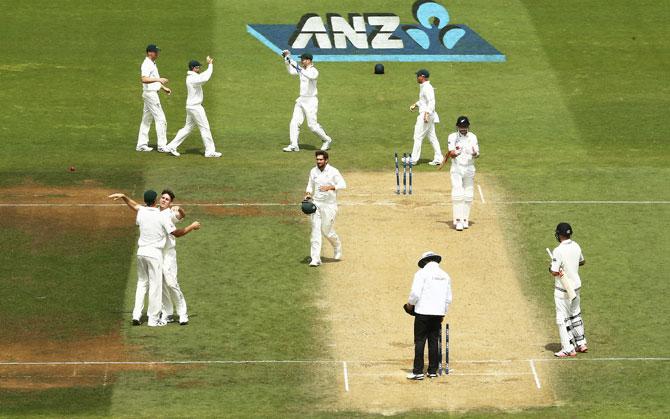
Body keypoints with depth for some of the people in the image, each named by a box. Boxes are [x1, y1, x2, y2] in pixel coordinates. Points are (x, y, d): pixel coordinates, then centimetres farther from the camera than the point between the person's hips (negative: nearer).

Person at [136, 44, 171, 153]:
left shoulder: (152, 64, 14)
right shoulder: (147, 64, -18)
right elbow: (144, 79, -34)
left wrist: (164, 87, 23)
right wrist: (158, 79, -43)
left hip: (153, 93, 11)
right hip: (150, 93, -11)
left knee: (146, 119, 12)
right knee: (160, 119, -9)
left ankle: (141, 145, 16)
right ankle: (162, 146, -9)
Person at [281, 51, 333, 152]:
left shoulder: (313, 71, -15)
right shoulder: (302, 70, 9)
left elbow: (312, 76, -38)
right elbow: (291, 71, 22)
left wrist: (299, 69, -44)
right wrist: (287, 59, 11)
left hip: (310, 101, -8)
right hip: (301, 100, 8)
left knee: (312, 125, -6)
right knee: (294, 123, -1)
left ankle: (327, 140, 14)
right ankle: (294, 145, 0)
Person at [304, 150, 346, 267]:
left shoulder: (333, 172, -8)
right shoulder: (313, 171, 7)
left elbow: (343, 185, -15)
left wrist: (330, 187, -29)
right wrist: (308, 194, -2)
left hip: (329, 205, -4)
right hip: (316, 204, 4)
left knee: (326, 230, 1)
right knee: (315, 230, -4)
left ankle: (337, 246, 34)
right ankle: (315, 258, -5)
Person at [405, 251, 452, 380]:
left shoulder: (422, 273, -6)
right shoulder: (445, 276, 11)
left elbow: (415, 293, -14)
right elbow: (449, 298, 13)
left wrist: (410, 303, 5)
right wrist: (444, 313, 23)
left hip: (423, 312, -5)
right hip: (438, 313, 5)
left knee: (420, 341, -3)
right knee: (434, 341, 9)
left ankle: (418, 371, -7)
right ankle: (433, 371, 9)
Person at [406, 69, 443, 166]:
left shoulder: (427, 88, -16)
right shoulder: (423, 87, 16)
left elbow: (431, 102, -24)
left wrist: (427, 113, -31)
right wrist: (415, 105, 15)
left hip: (426, 115, -11)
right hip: (429, 116, 11)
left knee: (418, 136, -5)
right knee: (432, 137, 10)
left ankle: (414, 159, -1)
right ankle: (438, 158, 10)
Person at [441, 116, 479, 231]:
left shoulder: (473, 137, 5)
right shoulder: (452, 137, -1)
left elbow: (477, 155, 1)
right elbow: (451, 153, -12)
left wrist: (475, 153, -23)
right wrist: (454, 154, -36)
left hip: (469, 169, 3)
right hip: (457, 168, -3)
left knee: (468, 195, 5)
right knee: (457, 195, -12)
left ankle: (465, 220, 15)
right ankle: (458, 221, -13)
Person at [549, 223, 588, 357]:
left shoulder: (558, 251, -24)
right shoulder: (576, 246, 0)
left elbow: (555, 273, -23)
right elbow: (582, 262, 18)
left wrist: (551, 269, -2)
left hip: (563, 289, -8)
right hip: (576, 285, 8)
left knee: (562, 318, 1)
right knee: (575, 315, 22)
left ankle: (568, 349, 2)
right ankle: (581, 344, 27)